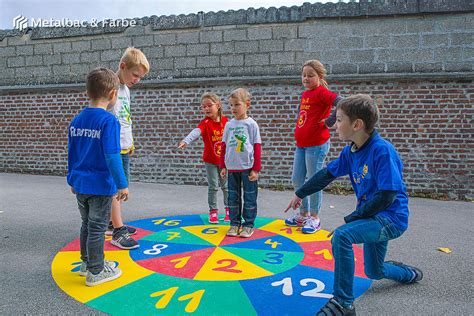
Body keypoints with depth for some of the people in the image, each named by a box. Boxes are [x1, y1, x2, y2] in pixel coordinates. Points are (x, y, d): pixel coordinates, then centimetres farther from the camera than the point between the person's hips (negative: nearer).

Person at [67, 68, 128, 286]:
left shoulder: (76, 120, 5)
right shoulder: (109, 121, -18)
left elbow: (71, 153, 12)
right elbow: (112, 157, -22)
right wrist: (122, 184, -16)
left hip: (80, 184, 7)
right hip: (100, 186, -7)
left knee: (87, 224, 21)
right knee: (97, 228, 5)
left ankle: (87, 263, 36)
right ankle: (96, 272, 19)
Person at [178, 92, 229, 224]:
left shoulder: (225, 120, -5)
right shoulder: (205, 123, -16)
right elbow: (196, 131, -36)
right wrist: (186, 140, -55)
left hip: (223, 159, 2)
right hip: (210, 160, -2)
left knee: (225, 186, 12)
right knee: (213, 187, 3)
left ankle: (228, 209, 27)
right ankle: (213, 211, 17)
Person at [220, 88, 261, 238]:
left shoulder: (251, 124, -4)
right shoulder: (229, 125, 7)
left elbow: (257, 147, -4)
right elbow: (224, 146, 12)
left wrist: (256, 169, -7)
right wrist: (223, 166, 9)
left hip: (248, 168, -4)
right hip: (232, 168, 4)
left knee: (249, 197, 4)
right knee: (233, 197, 10)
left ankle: (248, 225, 16)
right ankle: (234, 224, 22)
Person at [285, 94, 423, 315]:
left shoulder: (381, 150, -24)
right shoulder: (350, 151, 0)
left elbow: (387, 196, -26)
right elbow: (327, 174, 11)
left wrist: (350, 219, -21)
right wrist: (300, 194, 17)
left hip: (391, 217, -8)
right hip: (374, 216, 9)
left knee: (342, 235, -32)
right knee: (374, 271, 23)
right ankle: (409, 274, 54)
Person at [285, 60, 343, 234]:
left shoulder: (321, 92, -12)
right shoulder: (305, 94, 13)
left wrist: (329, 121, -18)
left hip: (316, 145, -9)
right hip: (301, 145, 9)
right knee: (296, 180, 13)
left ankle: (314, 218, 16)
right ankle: (303, 214, 29)